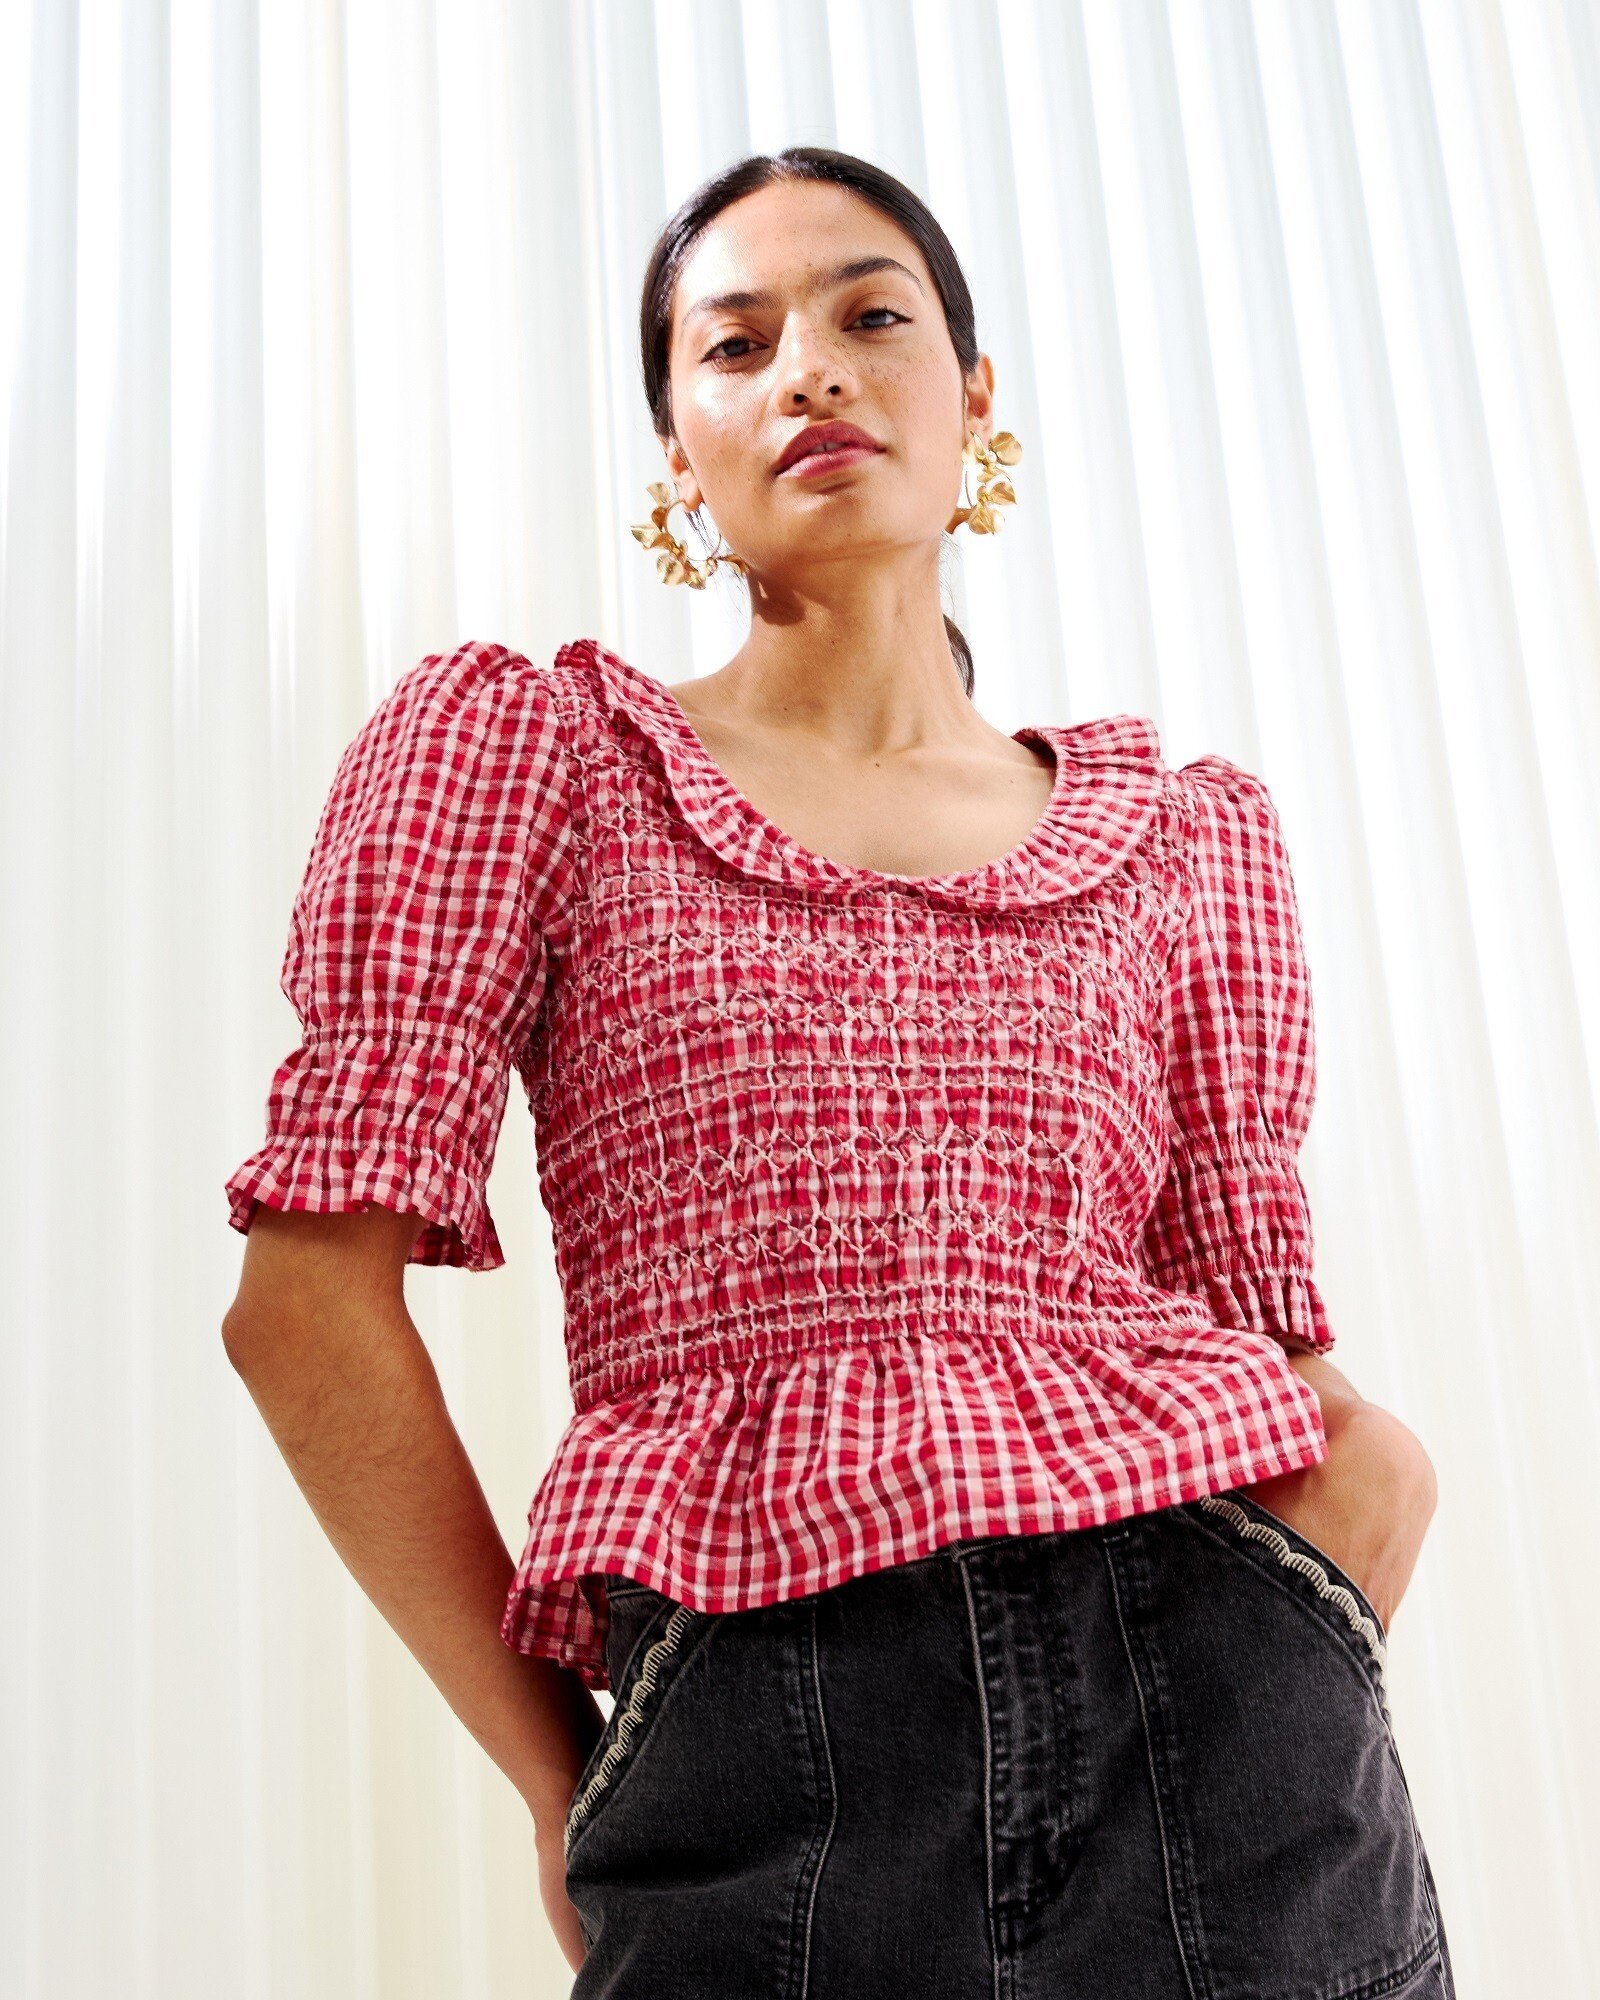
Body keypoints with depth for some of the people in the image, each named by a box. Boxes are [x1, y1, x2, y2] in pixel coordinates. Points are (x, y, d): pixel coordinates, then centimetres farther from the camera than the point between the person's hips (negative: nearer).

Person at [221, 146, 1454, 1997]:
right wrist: (562, 1781, 0)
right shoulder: (526, 743, 5)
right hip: (752, 1754, -2)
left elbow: (1264, 1335, 13)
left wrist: (1377, 1447, -7)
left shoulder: (1186, 834, 12)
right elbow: (310, 1295, -2)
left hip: (1229, 1728, 3)